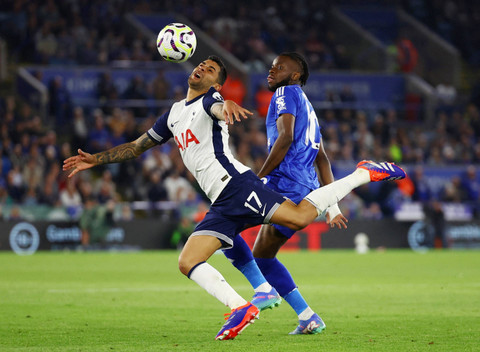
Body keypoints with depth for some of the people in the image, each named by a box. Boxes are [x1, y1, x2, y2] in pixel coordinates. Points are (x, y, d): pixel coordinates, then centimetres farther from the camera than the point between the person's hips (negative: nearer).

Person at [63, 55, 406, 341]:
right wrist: (96, 159, 27)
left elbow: (218, 107, -25)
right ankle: (241, 308, -15)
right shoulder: (174, 114, 25)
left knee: (300, 216, -24)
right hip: (221, 205, 7)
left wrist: (228, 106, -50)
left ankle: (366, 173, -8)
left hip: (237, 184, -7)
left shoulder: (209, 101, 2)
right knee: (188, 263, -7)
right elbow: (136, 147, 35)